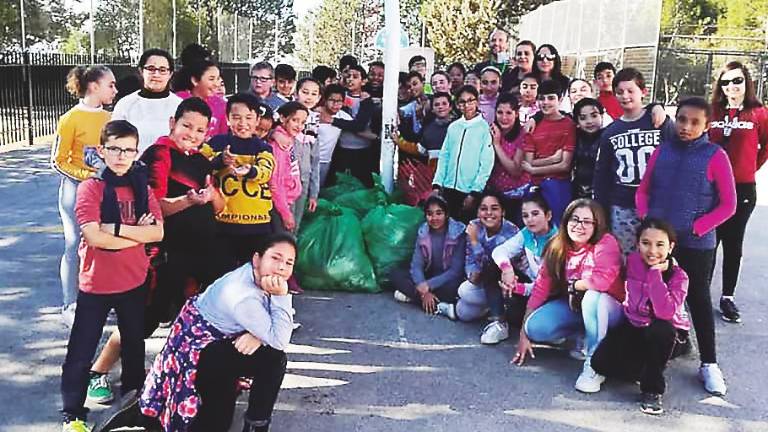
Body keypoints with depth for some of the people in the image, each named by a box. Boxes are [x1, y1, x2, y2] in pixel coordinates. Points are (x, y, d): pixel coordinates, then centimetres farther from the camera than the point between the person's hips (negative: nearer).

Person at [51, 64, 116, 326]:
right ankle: (69, 306, 10)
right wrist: (85, 175, -18)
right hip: (76, 188, -5)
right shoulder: (71, 119, -7)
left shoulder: (108, 117, 9)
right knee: (75, 246, -1)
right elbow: (58, 161, -6)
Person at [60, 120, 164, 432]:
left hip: (134, 281, 4)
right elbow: (93, 237, -22)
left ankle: (134, 393, 40)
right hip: (96, 283, -4)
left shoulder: (141, 188, 2)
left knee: (134, 342, 20)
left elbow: (158, 232, -8)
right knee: (81, 351, 4)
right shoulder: (91, 187, -11)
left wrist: (116, 228, -19)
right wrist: (138, 234, -14)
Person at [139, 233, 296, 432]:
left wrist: (259, 336, -22)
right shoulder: (243, 296, -33)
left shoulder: (259, 276, -8)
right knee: (273, 359, -19)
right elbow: (279, 341, -30)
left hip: (220, 339, 9)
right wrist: (281, 295, -33)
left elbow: (280, 325, -3)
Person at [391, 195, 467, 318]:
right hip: (428, 277, 4)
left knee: (454, 287, -38)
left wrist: (428, 286, -27)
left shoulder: (458, 232, -15)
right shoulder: (423, 232, -4)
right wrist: (423, 290, -29)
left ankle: (412, 296, -22)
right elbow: (416, 265, -10)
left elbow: (456, 271, -19)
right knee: (395, 273, -16)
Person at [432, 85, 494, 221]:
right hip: (449, 188, 4)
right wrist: (437, 184, 3)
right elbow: (444, 157, 12)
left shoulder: (485, 127, -5)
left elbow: (486, 163, -9)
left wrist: (474, 192, -12)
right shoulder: (453, 127, 9)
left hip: (470, 191, -4)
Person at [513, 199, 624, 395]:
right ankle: (579, 337, 11)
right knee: (535, 328, -20)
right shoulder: (557, 247, -4)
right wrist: (524, 332, -10)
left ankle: (594, 365, -26)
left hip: (606, 308, -5)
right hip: (571, 306, 5)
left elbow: (602, 280, -36)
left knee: (593, 296, -38)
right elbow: (541, 287, -7)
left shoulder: (606, 243, -19)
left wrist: (572, 285, -15)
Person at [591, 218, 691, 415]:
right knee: (601, 362, -21)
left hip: (667, 335, -2)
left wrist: (655, 273, -32)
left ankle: (652, 389, -16)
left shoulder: (678, 275, -17)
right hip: (634, 327, 2)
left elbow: (666, 312, -35)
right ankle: (650, 370, 7)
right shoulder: (633, 262, -10)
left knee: (659, 329, -40)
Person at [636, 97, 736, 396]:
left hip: (696, 244, -3)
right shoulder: (662, 151, 2)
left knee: (699, 300, 8)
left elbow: (728, 205, -7)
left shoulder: (715, 156, -8)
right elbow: (643, 191, 10)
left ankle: (709, 364, 20)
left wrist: (696, 229, -14)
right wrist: (645, 219, -6)